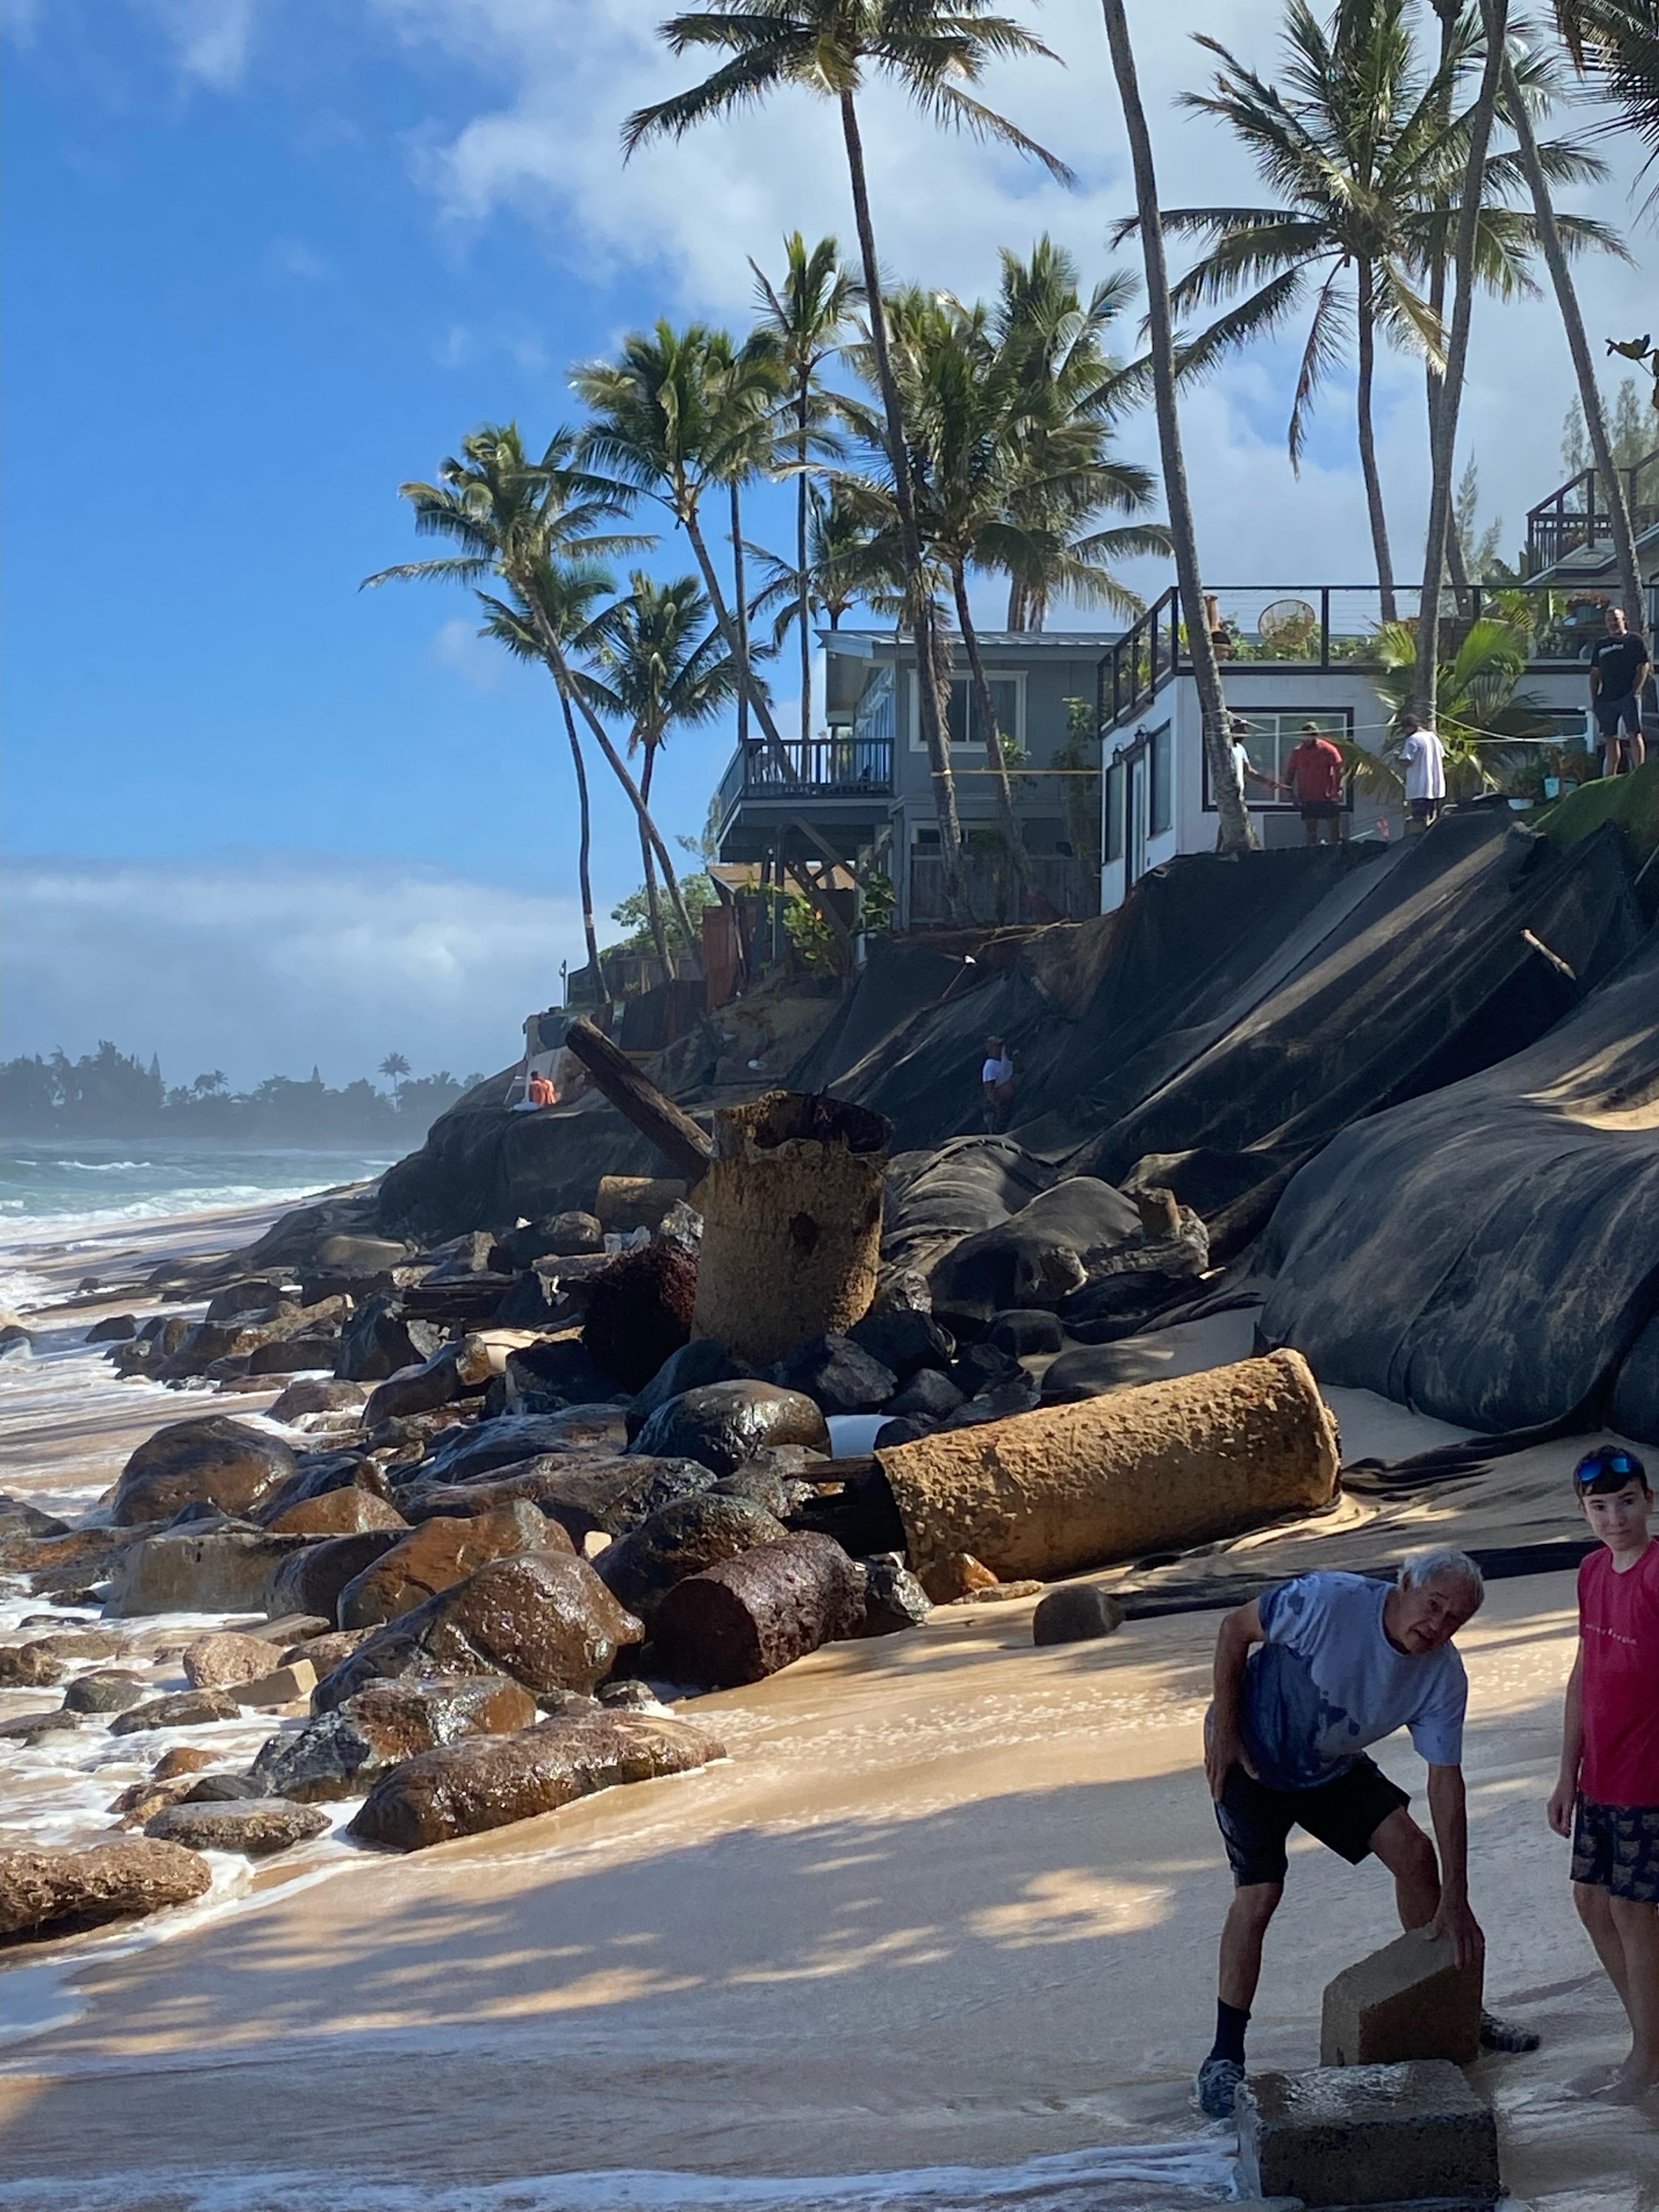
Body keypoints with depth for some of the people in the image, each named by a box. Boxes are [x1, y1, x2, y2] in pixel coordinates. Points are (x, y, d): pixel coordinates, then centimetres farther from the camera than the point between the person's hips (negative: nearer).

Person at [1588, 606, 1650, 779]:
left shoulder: (1635, 641, 5)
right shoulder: (1600, 644, 17)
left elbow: (1643, 667, -2)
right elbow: (1594, 673, 18)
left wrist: (1635, 692, -12)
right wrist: (1594, 698, 9)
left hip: (1628, 697, -5)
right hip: (1606, 699, 5)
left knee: (1634, 735, -11)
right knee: (1610, 738, 5)